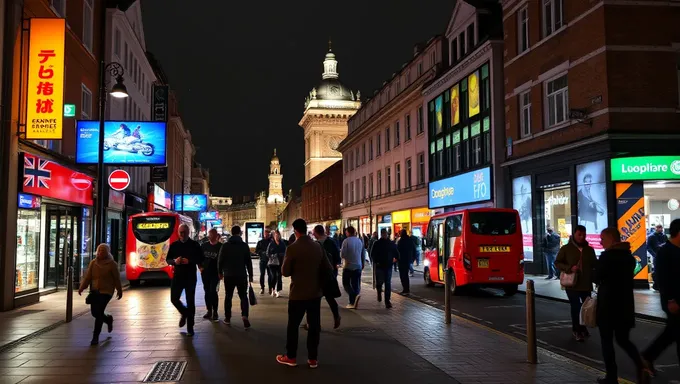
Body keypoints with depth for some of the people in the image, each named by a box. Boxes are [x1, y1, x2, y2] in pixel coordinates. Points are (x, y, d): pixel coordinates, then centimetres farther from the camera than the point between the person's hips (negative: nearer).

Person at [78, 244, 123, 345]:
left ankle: (95, 337, -1)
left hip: (106, 292, -5)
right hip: (94, 291, 5)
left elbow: (117, 279, 0)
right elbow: (87, 277, 2)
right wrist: (81, 288, -9)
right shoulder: (93, 263, 5)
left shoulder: (112, 264, -5)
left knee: (99, 313, -10)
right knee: (94, 312, 6)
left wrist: (119, 291, 5)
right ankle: (108, 319, 39)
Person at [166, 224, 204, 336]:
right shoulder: (174, 245, 6)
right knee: (174, 298, 1)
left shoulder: (194, 245, -1)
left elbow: (201, 260, -2)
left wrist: (189, 261, -19)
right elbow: (168, 260, 8)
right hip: (177, 276, 3)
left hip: (190, 277, -2)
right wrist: (174, 261, -15)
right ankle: (184, 313, 33)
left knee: (190, 301, -1)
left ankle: (190, 327, 6)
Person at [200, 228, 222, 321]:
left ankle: (215, 312, 0)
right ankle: (209, 311, 20)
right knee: (207, 291, 10)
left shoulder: (221, 247, -8)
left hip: (215, 273, -5)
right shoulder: (204, 245, 4)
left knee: (213, 291, -10)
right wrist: (200, 266, 4)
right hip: (205, 272, 5)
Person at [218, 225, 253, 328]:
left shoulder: (225, 246, -2)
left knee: (228, 296, 13)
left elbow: (220, 260, 0)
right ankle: (244, 316, -15)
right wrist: (250, 275, 5)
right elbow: (248, 262, -1)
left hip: (228, 275, 1)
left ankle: (227, 318, 16)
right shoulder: (245, 246, -3)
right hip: (241, 275, -1)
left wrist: (220, 272, 14)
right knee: (243, 296, 5)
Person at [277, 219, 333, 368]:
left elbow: (285, 272, -10)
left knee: (293, 325, 10)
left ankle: (291, 357, 19)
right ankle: (313, 358, 13)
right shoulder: (318, 247, 0)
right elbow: (328, 268, 5)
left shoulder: (292, 248, -15)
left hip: (298, 293, -4)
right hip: (315, 292, 4)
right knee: (314, 325, 9)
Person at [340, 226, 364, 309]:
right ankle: (353, 303, 11)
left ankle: (355, 295, -18)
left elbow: (342, 255, -16)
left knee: (346, 283, 6)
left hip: (348, 266, -5)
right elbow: (363, 255, 14)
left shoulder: (346, 241, -13)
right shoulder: (359, 241, 6)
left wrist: (341, 251, 6)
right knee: (356, 285, 9)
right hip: (358, 266, 5)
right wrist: (362, 264, 26)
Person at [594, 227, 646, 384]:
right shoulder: (629, 255, 8)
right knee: (623, 340, 16)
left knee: (607, 341, 5)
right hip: (625, 303, 7)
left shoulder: (607, 256, -15)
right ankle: (642, 366, -4)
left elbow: (596, 278, -10)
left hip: (608, 304, -7)